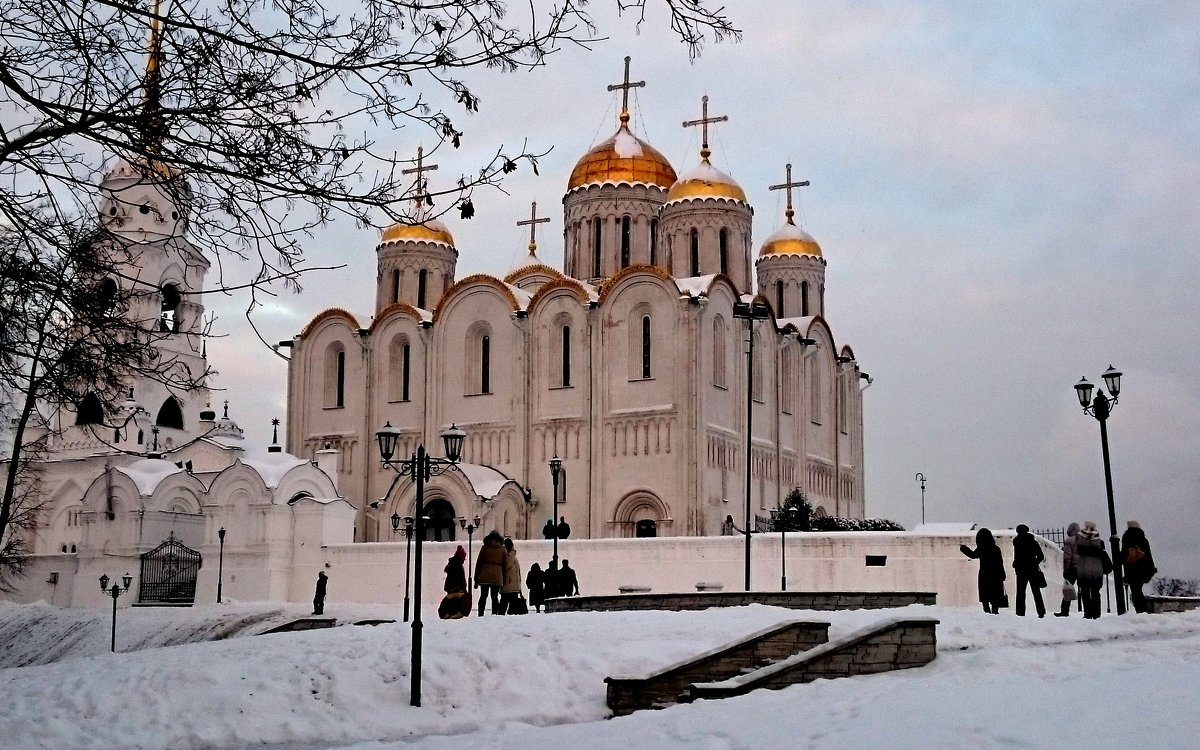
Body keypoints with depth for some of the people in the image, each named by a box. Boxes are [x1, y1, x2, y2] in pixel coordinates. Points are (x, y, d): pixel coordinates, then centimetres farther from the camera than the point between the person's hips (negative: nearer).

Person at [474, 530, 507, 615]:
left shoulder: (484, 547, 7)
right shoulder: (502, 549, 9)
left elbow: (478, 563, 5)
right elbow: (504, 565, 8)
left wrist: (476, 579, 8)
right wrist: (503, 581, 12)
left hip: (484, 576, 0)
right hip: (497, 577, 1)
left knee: (483, 596, 4)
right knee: (494, 597, 4)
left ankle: (480, 615, -4)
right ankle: (494, 614, -4)